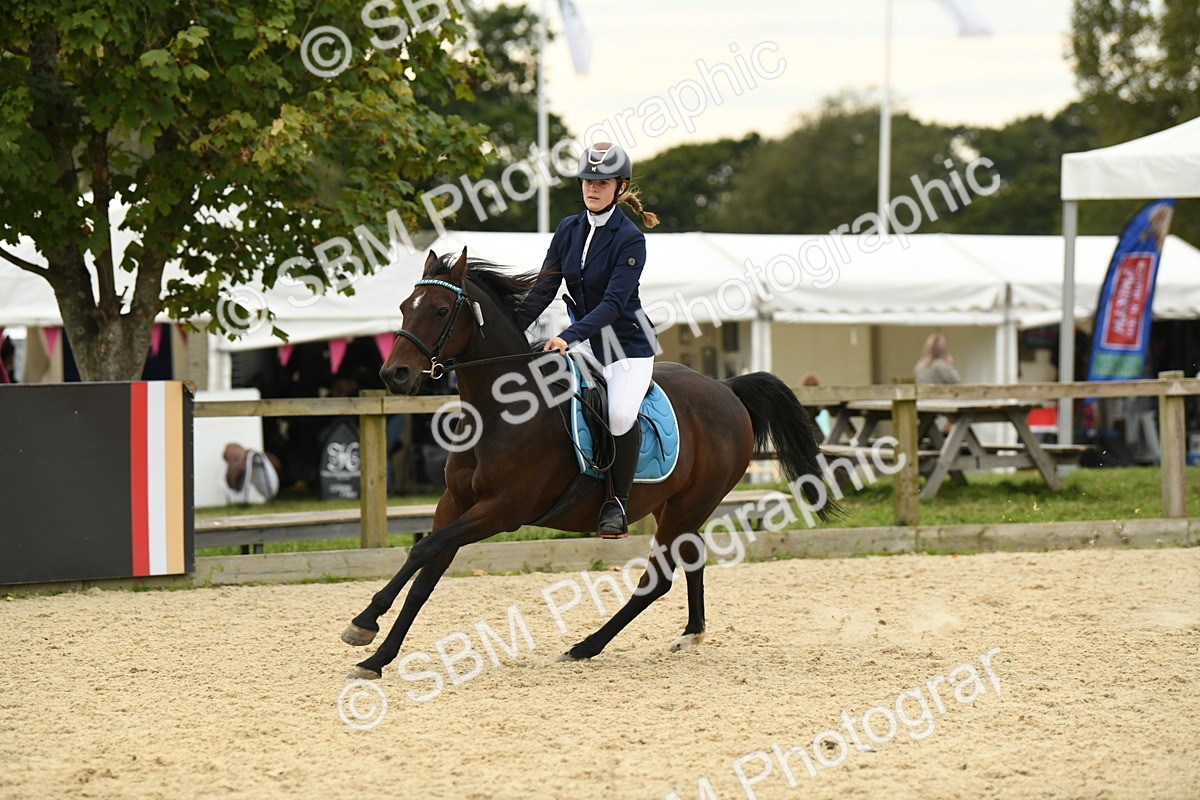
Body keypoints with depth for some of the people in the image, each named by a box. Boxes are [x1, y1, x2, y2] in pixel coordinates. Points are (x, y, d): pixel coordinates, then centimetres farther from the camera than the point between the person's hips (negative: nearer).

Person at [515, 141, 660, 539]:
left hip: (628, 345, -7)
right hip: (584, 340, 7)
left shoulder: (630, 239, -16)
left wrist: (569, 337, -34)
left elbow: (613, 302, -23)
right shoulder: (569, 230, 2)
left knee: (620, 414, -30)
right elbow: (543, 288, 4)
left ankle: (617, 502, -13)